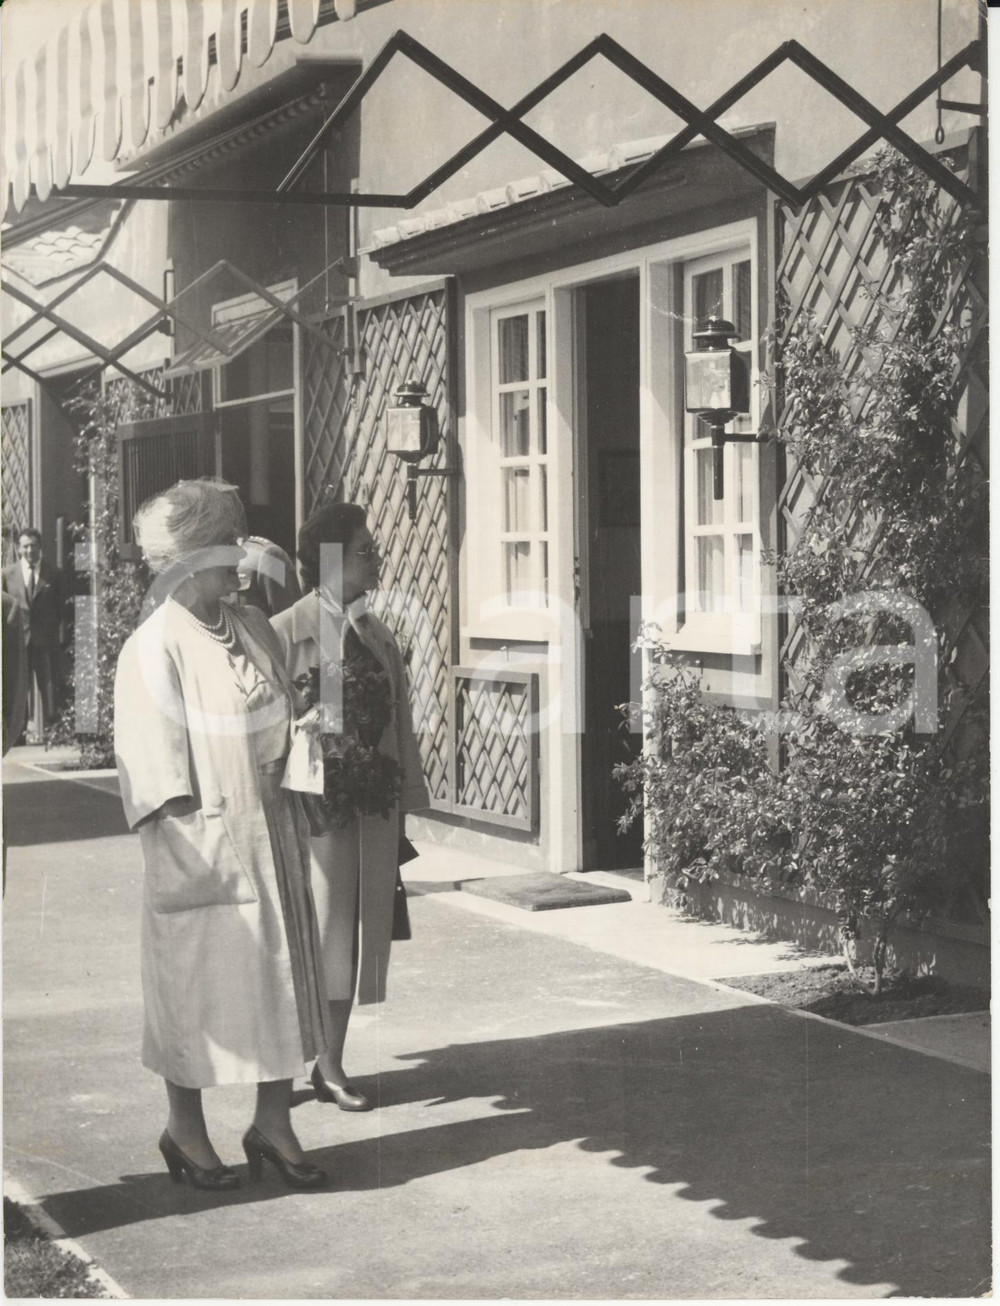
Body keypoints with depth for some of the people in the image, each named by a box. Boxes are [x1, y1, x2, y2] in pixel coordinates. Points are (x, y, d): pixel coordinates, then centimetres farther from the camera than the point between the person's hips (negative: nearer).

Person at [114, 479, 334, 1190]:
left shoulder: (255, 630, 8)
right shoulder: (154, 650, -11)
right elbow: (153, 759, -13)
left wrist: (290, 802, 8)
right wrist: (188, 847, -16)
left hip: (272, 836, 6)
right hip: (204, 846, -6)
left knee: (282, 977, 9)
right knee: (195, 981, 4)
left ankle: (273, 1123, 20)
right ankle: (185, 1129, 20)